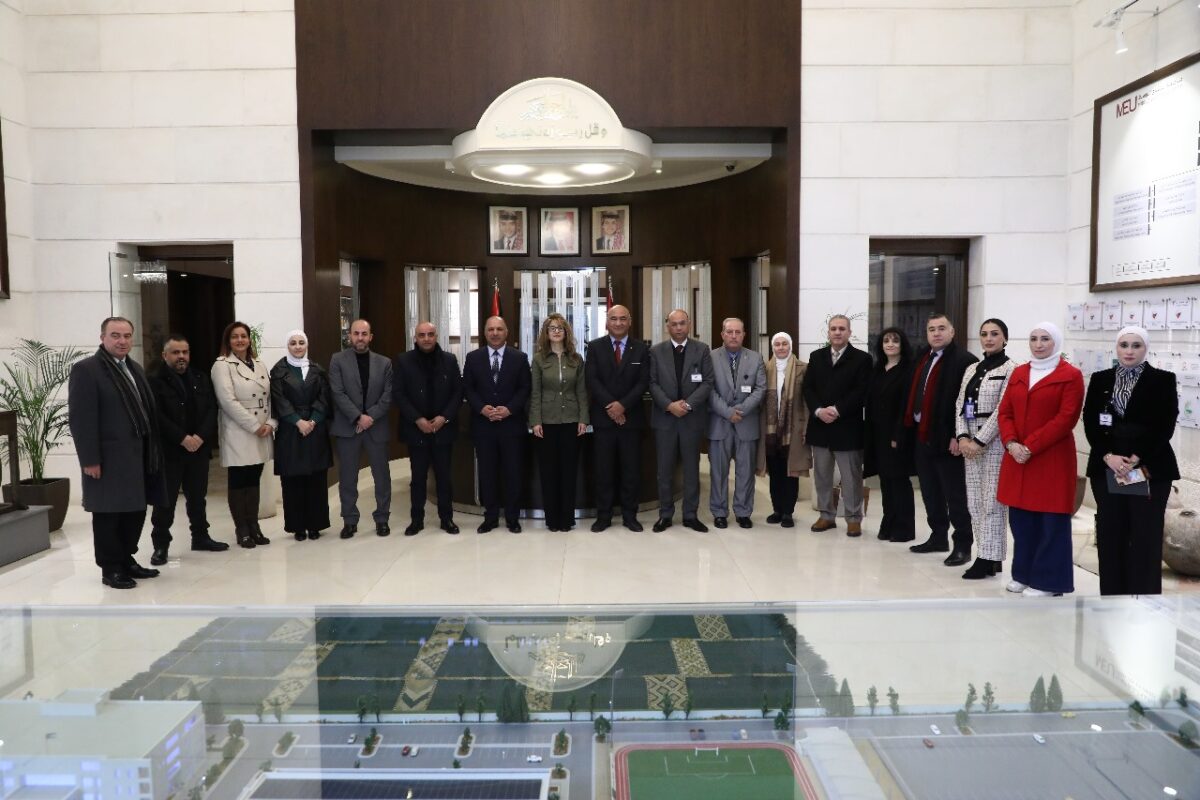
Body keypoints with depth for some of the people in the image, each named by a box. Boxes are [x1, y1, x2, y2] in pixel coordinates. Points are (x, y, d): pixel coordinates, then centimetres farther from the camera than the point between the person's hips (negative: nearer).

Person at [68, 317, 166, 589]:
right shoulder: (86, 369, -9)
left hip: (138, 455, 7)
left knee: (136, 510, 12)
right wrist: (90, 460, -18)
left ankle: (127, 560, 25)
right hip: (109, 458, -7)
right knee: (108, 514, 3)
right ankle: (111, 568, 13)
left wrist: (152, 450, 10)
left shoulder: (135, 368, 15)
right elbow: (80, 419, -14)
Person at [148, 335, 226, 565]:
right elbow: (157, 416, -13)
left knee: (198, 497, 15)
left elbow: (211, 410, 4)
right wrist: (183, 439, -17)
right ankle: (161, 545, 9)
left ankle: (200, 537, 26)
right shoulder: (154, 381, -5)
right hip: (168, 451, -5)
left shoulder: (201, 379, 11)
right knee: (165, 500, 1)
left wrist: (200, 437, -11)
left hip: (199, 449, 5)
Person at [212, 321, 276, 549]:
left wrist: (270, 423, -5)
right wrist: (255, 426, -15)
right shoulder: (222, 366, -4)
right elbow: (229, 401, -14)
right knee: (238, 483, 2)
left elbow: (270, 397, 11)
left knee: (254, 481, 9)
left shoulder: (260, 365, 14)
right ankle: (242, 530, 9)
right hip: (238, 434, -5)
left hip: (262, 433, 5)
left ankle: (254, 527, 15)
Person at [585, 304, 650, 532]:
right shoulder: (595, 346, 4)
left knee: (631, 470, 6)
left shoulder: (641, 349, 5)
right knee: (603, 470, 4)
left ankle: (630, 515, 16)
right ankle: (603, 516, 12)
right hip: (603, 417, 0)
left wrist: (623, 405, -15)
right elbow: (592, 379, -5)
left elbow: (643, 382, -2)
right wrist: (610, 405, -16)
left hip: (631, 417, 1)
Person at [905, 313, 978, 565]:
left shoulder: (964, 360, -11)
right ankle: (938, 537, 28)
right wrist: (908, 428, 11)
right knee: (930, 493, 16)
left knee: (955, 495, 0)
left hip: (946, 439, -8)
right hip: (921, 437, 8)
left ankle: (963, 546, 8)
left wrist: (958, 436, -20)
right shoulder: (922, 357, 14)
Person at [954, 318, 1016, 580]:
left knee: (992, 502, -3)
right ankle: (989, 555, 18)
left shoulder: (1011, 368, -6)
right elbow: (960, 406, 9)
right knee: (974, 502, 9)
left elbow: (1003, 409, -13)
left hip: (995, 441, -7)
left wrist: (979, 441, -15)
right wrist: (963, 437, -5)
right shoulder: (972, 369, 14)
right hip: (970, 442, 7)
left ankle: (989, 558, 5)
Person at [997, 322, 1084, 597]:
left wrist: (1031, 446, -16)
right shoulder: (1018, 373, 14)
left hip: (1052, 458, -5)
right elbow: (1005, 412, 9)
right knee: (1021, 518, 10)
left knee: (1051, 520, 1)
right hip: (1018, 458, 5)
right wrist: (1011, 443, -9)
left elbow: (1066, 418, -12)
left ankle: (1049, 581, 10)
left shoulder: (1070, 375, -3)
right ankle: (1024, 574, 22)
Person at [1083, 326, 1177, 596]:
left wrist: (1136, 460, -14)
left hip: (1150, 469, -2)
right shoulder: (1100, 380, 9)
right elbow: (1090, 422, 3)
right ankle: (1112, 596, 15)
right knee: (1110, 533, 5)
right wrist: (1108, 456, -11)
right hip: (1106, 467, 2)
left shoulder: (1163, 380, 2)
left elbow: (1165, 426, -5)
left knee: (1145, 536, -1)